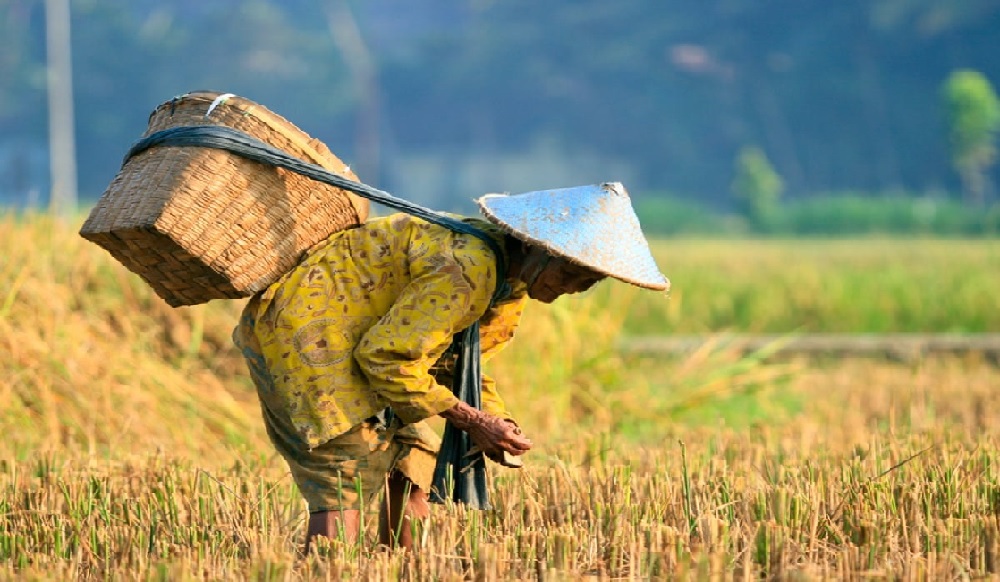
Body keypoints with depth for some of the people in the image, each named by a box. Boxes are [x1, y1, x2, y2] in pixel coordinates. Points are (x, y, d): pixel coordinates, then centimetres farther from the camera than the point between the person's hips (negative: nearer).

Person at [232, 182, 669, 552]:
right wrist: (470, 421, -18)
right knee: (347, 482, -16)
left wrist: (495, 421, -3)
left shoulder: (512, 283, 6)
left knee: (412, 457, 9)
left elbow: (461, 362, 17)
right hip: (301, 329, -10)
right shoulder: (466, 270, -27)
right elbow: (385, 357, -24)